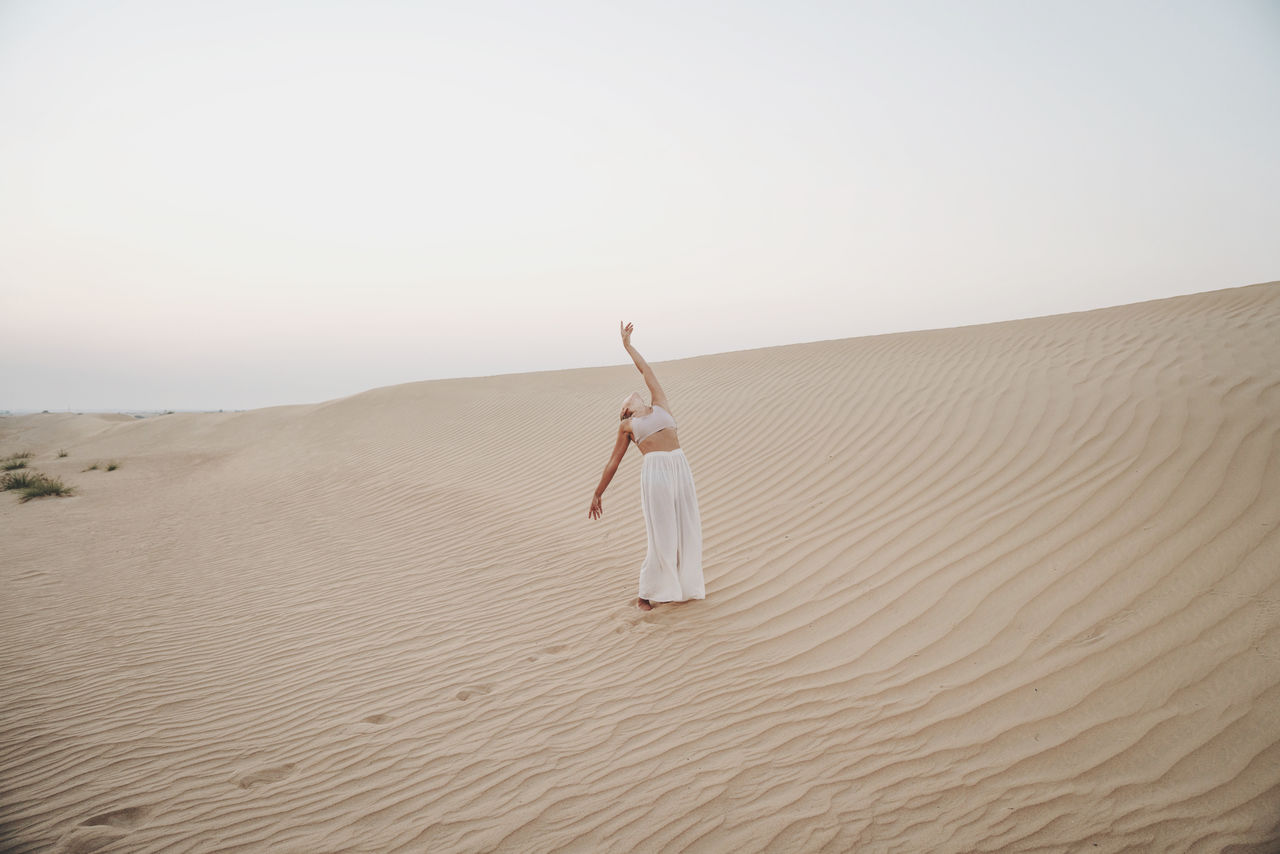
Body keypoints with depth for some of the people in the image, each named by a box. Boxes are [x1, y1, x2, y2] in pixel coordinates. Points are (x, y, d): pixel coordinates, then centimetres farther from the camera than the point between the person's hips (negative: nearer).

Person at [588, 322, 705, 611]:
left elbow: (647, 371, 28)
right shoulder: (627, 426, 14)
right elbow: (613, 463, 19)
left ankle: (688, 582, 27)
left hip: (680, 468, 4)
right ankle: (645, 594, 12)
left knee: (688, 529, 8)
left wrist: (627, 344, 35)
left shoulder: (660, 405, 21)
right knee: (662, 536, -4)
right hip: (654, 471, -4)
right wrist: (598, 494, 20)